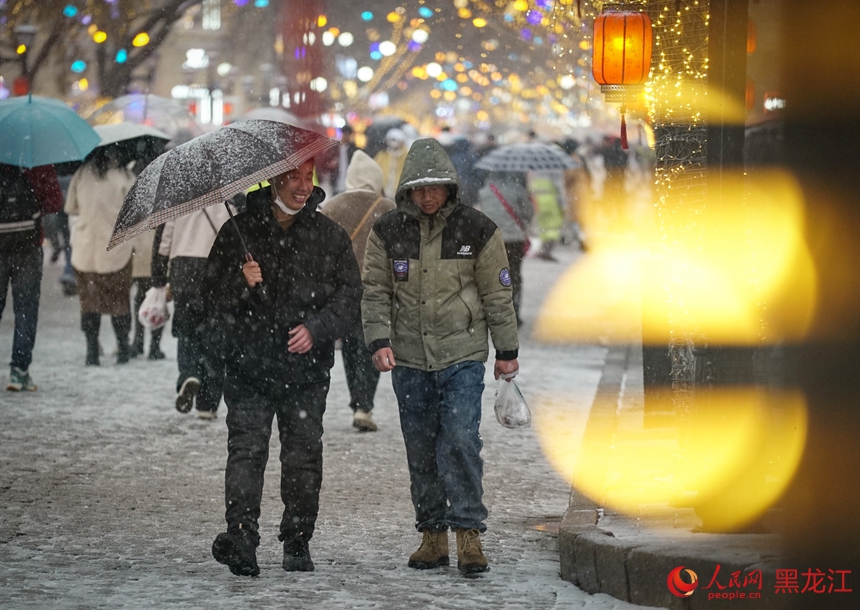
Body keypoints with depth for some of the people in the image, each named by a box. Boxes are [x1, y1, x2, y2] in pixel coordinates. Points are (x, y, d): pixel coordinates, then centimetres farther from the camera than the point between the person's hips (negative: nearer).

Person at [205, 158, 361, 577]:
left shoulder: (329, 236, 8)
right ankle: (240, 534, -19)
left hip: (306, 366, 1)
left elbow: (350, 292, 6)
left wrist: (316, 329, -9)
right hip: (250, 362, -1)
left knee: (304, 454, 4)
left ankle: (298, 543, 13)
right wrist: (241, 283, -15)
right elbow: (212, 285, 7)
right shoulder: (239, 232, 5)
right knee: (246, 447, -11)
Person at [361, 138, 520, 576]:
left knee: (461, 441, -13)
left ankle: (468, 532, -8)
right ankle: (432, 535, 15)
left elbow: (497, 294, 5)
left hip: (462, 357, -2)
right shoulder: (388, 232, 2)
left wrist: (507, 351, 7)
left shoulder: (476, 229, -1)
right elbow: (375, 292, 6)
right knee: (420, 450, 6)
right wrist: (379, 341, -8)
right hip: (409, 359, 2)